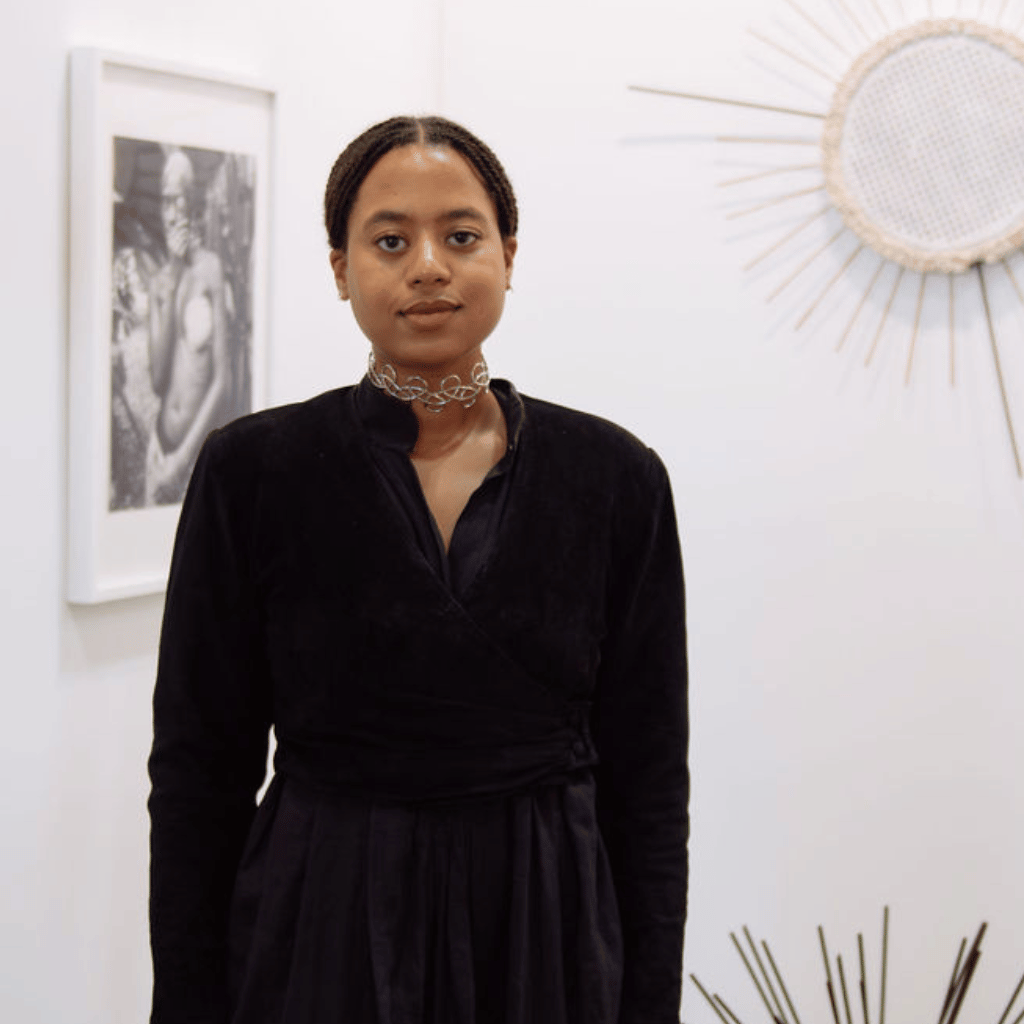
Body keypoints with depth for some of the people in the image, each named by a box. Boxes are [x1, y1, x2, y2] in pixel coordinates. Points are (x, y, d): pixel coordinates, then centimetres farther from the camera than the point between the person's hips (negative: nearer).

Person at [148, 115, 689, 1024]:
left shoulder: (614, 478, -2)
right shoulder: (254, 470, -5)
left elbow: (647, 773, 1)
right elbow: (199, 769, -2)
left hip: (545, 929, 1)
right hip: (321, 938, -1)